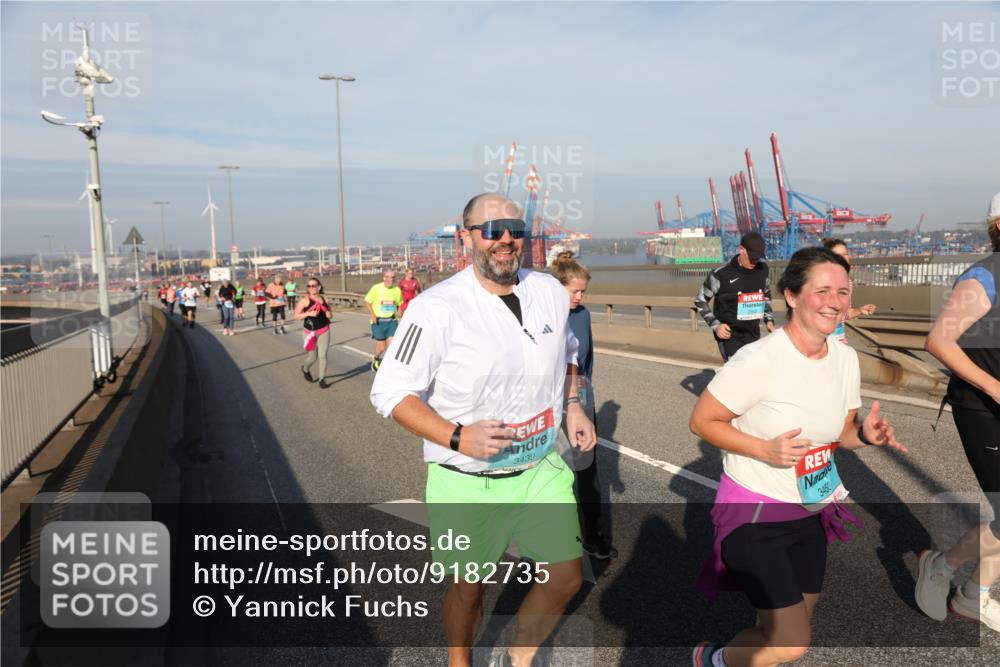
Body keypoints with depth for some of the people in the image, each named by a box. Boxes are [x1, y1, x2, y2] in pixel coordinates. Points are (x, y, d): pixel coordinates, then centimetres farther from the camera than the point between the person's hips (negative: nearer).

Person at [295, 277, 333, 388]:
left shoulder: (324, 299, 4)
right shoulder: (305, 300, -7)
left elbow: (328, 313, 18)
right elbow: (296, 316, -7)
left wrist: (329, 315, -5)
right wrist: (308, 313, -21)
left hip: (324, 331, 2)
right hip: (310, 332, -2)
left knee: (323, 356, -2)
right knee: (312, 357, 5)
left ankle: (322, 379, 8)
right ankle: (305, 369, 38)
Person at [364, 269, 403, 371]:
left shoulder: (397, 290, 1)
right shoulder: (376, 288, -10)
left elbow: (399, 305, 17)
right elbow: (367, 302, -2)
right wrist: (372, 314, -15)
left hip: (392, 321, 3)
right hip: (378, 321, -3)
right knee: (381, 347, 2)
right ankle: (376, 359, 35)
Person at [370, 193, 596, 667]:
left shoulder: (551, 292, 1)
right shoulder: (437, 308, -17)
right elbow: (390, 392, -15)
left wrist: (573, 406, 4)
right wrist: (458, 437, -26)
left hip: (542, 468, 5)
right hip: (466, 482, -4)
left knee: (566, 576, 8)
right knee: (468, 588, 12)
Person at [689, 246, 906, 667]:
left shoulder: (846, 357, -3)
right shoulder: (759, 359, -24)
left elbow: (837, 434, 10)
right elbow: (702, 421, -16)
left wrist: (865, 436, -12)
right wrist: (765, 449, -27)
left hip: (811, 512, 7)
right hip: (754, 512, -7)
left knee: (792, 628, 20)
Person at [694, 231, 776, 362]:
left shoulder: (763, 269, -1)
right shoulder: (721, 274, -16)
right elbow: (700, 300, -5)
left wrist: (769, 320, 7)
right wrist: (715, 325, -15)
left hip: (753, 334, 6)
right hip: (729, 335, -5)